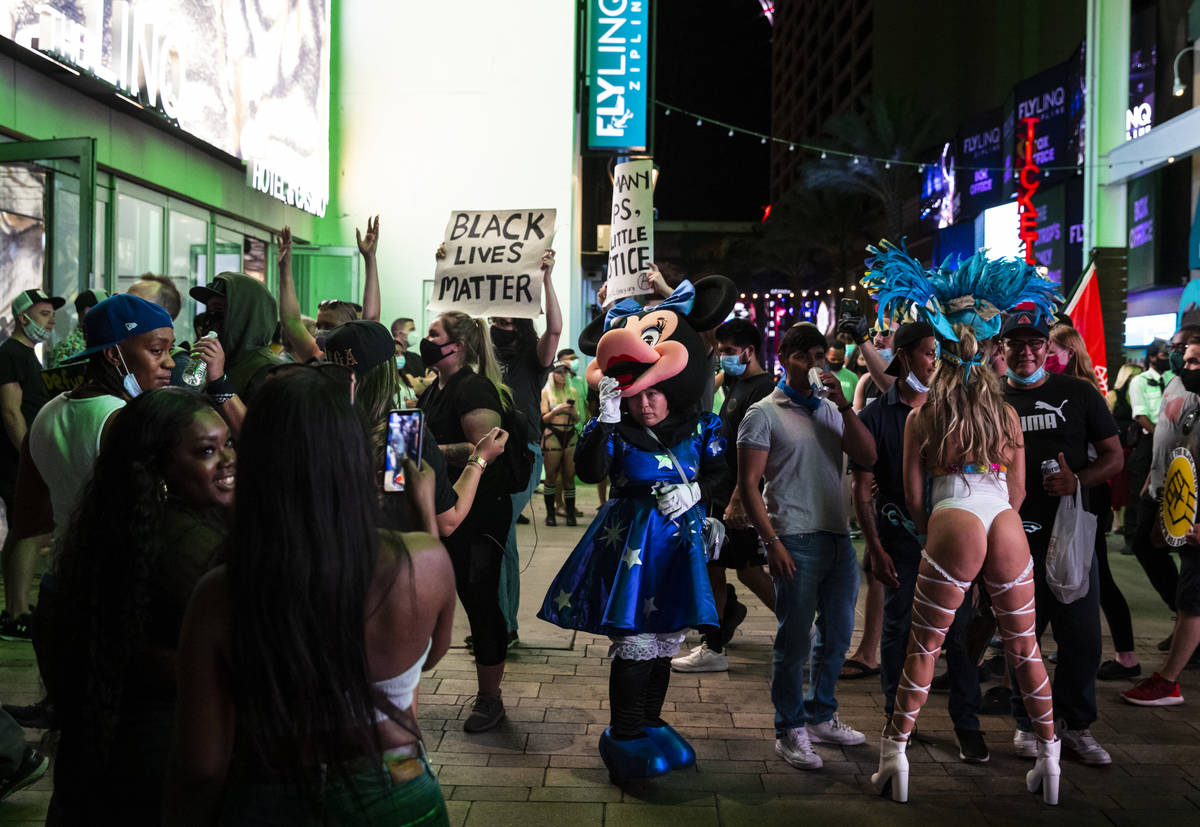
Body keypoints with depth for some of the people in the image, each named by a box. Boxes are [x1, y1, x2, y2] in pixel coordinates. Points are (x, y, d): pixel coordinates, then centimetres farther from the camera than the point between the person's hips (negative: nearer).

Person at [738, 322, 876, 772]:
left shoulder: (830, 410, 14)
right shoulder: (764, 414, -2)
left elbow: (867, 457, 1)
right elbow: (748, 483, -6)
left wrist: (844, 405, -8)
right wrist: (771, 541, -13)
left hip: (839, 537, 6)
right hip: (796, 540, -6)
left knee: (837, 634, 14)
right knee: (794, 638, 0)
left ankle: (821, 716, 30)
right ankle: (789, 730, 12)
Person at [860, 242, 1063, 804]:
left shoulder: (922, 417, 7)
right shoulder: (1007, 413, 14)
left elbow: (912, 497, 7)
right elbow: (1017, 492, 17)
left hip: (954, 528, -3)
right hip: (1008, 528, 3)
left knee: (922, 649, 4)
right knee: (1024, 648, 14)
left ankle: (895, 753, 5)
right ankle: (1049, 758, 22)